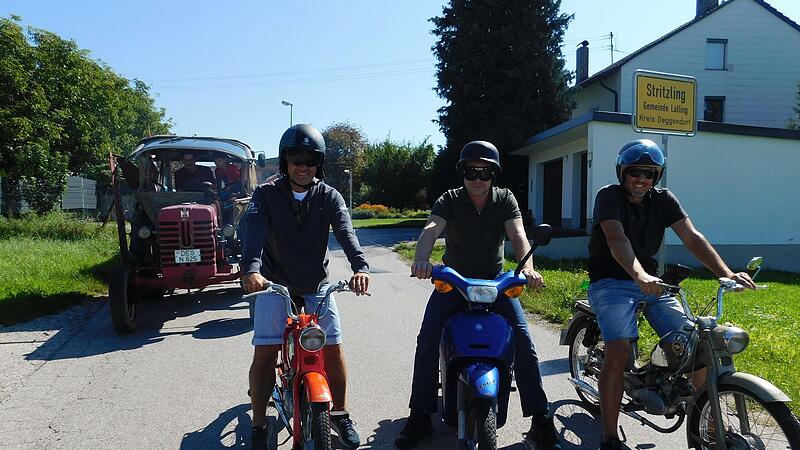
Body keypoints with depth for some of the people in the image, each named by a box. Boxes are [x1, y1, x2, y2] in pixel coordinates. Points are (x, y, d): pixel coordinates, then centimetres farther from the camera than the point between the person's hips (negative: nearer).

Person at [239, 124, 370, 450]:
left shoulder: (329, 197, -1)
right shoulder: (266, 195, -5)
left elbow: (346, 233, -17)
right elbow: (254, 232, -22)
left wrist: (360, 267, -37)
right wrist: (251, 270, -42)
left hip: (316, 285, 1)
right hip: (274, 283, -1)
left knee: (333, 347, -3)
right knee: (265, 351, -10)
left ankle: (340, 414, 20)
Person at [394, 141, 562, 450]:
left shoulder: (505, 199, -4)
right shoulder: (450, 200, -8)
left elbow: (517, 234, -20)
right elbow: (431, 230, -27)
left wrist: (527, 267, -42)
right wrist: (421, 260, -49)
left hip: (494, 281, 1)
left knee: (523, 339, -15)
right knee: (427, 339, -17)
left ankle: (540, 419, -1)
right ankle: (420, 417, -4)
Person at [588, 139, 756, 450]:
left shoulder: (663, 199, 7)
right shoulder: (609, 196, -9)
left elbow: (692, 238, -5)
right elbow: (617, 239, -26)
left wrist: (726, 273, -20)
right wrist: (640, 276, -44)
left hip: (651, 281, 6)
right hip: (611, 282, -5)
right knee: (618, 354, -22)